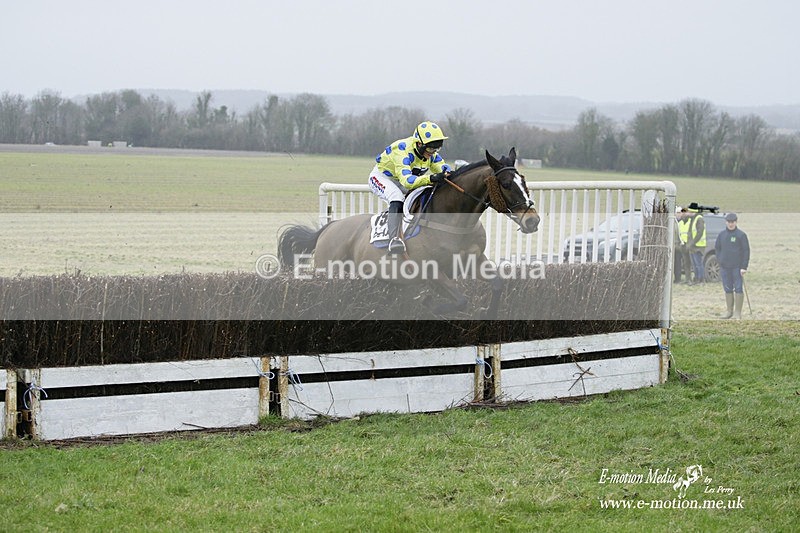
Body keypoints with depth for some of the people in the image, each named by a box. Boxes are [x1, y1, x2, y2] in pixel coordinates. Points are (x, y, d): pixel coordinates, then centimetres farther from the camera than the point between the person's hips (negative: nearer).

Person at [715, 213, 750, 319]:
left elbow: (746, 251, -5)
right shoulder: (721, 234, 9)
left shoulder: (741, 235, -4)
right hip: (724, 267, 4)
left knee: (738, 289, -3)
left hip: (737, 267, -4)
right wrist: (720, 260, 4)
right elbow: (717, 248, 19)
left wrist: (744, 267, -11)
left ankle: (738, 313, 0)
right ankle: (729, 311, 17)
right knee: (728, 289, 9)